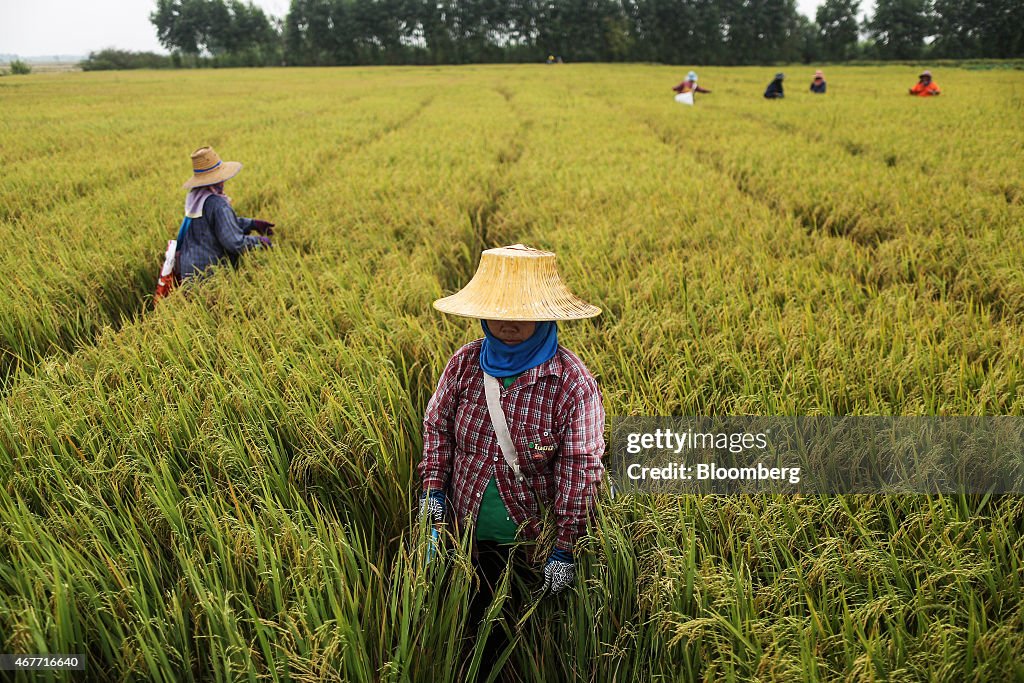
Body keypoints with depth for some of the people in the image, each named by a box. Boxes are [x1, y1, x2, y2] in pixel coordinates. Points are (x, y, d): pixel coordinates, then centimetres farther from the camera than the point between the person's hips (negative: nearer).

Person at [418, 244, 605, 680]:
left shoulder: (573, 383, -18)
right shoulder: (465, 363, -7)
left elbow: (579, 470, -16)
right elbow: (437, 424, 6)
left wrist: (565, 549, -16)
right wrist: (433, 489, -4)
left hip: (528, 545, -3)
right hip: (462, 532, 3)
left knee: (506, 634, 16)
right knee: (465, 625, 22)